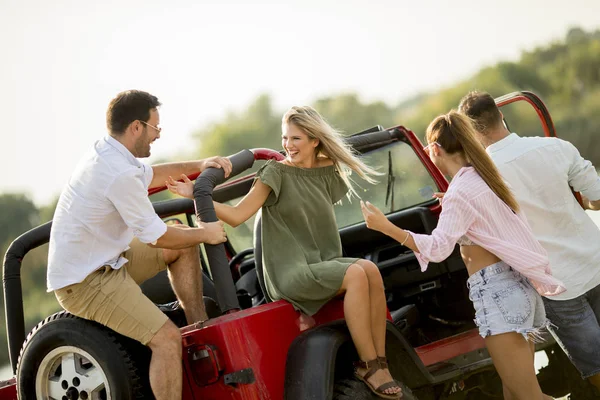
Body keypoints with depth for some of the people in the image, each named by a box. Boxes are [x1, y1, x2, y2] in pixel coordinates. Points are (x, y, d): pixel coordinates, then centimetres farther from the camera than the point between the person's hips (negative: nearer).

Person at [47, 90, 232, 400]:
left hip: (103, 260, 10)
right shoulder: (120, 174, -25)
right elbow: (156, 237, -17)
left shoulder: (105, 153, 5)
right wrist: (204, 234, -2)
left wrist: (199, 165, 15)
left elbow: (151, 175, 27)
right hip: (85, 282, -10)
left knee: (184, 245, 16)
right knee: (167, 339, -21)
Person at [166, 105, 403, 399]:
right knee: (355, 275, -29)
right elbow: (237, 215, -10)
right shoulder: (276, 173, -4)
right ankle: (368, 365, -25)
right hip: (289, 273, -5)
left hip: (324, 264, 5)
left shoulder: (327, 172, 10)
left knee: (371, 270, -25)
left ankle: (380, 360, -24)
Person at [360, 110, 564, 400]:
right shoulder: (481, 177, 14)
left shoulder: (460, 190, -14)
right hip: (519, 283, 10)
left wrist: (385, 227, -27)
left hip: (496, 290, -10)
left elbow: (438, 248, -25)